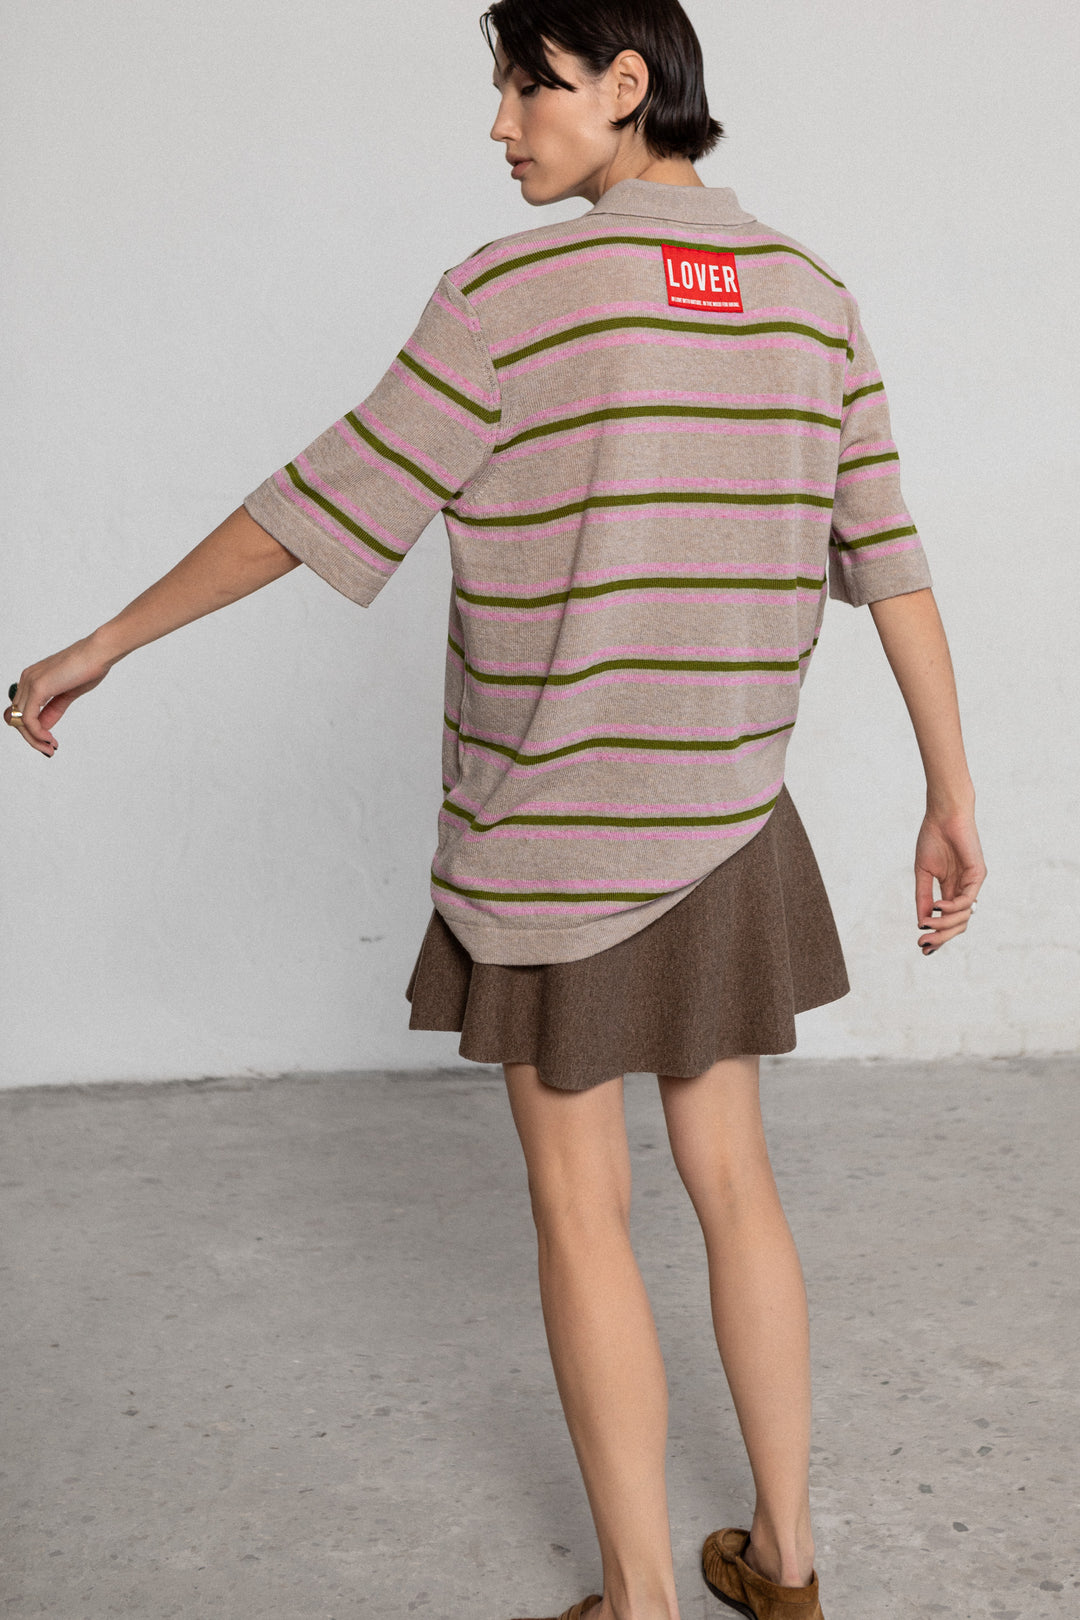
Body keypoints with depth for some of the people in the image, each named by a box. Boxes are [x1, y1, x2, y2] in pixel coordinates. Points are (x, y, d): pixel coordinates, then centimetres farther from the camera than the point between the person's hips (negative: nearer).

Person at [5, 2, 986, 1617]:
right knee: (731, 1175, 16)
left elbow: (324, 508, -11)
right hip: (726, 818, 5)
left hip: (548, 836, -5)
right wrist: (952, 800, 7)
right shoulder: (811, 297, 2)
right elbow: (890, 560, 2)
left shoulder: (512, 294, -13)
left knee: (582, 1209, 7)